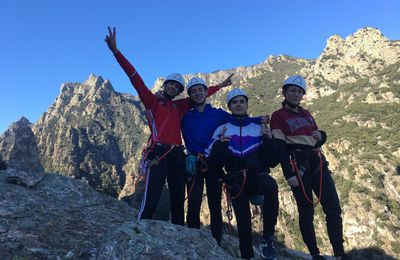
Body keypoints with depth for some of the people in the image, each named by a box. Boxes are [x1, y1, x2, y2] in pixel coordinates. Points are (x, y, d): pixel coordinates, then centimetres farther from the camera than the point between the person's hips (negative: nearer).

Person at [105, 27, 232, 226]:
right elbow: (135, 78, 0)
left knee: (178, 202, 7)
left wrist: (220, 86, 39)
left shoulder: (179, 106, 21)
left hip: (177, 155, 5)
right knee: (151, 201, -13)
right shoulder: (151, 101, 10)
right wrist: (116, 51, -8)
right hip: (158, 153, -5)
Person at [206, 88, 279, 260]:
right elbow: (213, 163, 2)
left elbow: (270, 161, 6)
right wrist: (220, 144, -15)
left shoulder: (259, 127, 11)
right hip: (236, 180, 0)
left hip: (257, 175, 0)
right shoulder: (222, 129, 9)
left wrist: (269, 141, -11)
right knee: (243, 222, -6)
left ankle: (267, 239, -17)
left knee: (271, 187, -32)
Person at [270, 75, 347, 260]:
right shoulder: (278, 116, -2)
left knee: (334, 209, 2)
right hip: (298, 166, -6)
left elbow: (318, 137, 26)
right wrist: (289, 174, -16)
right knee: (306, 212, 2)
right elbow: (280, 147, -10)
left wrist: (321, 135, 1)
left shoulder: (306, 114, 19)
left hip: (318, 163, 6)